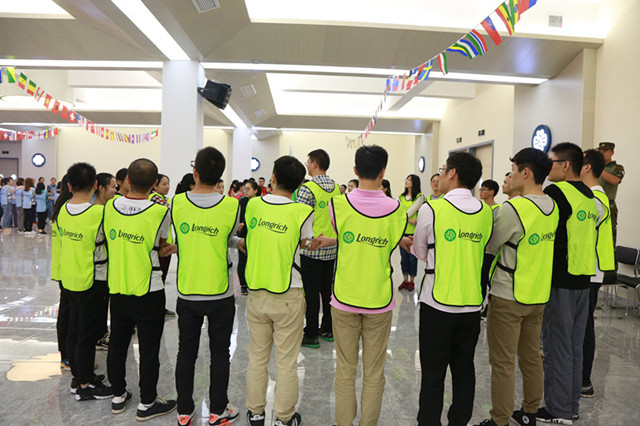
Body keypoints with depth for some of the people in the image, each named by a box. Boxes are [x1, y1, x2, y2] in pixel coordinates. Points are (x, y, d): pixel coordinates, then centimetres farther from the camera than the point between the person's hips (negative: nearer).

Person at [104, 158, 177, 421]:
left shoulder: (109, 206, -5)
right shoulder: (160, 212, -17)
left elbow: (111, 243, 8)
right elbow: (161, 246, -2)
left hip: (116, 289, 5)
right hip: (148, 291, -4)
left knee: (117, 344, 19)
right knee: (149, 349, 9)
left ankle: (118, 396, 35)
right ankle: (147, 404, 21)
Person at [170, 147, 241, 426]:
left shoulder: (177, 202, -10)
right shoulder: (231, 206, -14)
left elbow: (174, 244, 2)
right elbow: (231, 240, 0)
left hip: (186, 293, 2)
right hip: (220, 294, -1)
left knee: (186, 353, 16)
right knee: (219, 353, 13)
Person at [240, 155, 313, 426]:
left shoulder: (253, 205, -4)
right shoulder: (302, 212, -13)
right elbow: (303, 244, 0)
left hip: (256, 294, 3)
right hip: (288, 296, -3)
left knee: (257, 357, 18)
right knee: (286, 361, 10)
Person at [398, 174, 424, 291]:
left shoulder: (419, 196, -4)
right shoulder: (401, 197, 11)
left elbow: (411, 211, -12)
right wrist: (410, 220, -13)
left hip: (413, 231, -4)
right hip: (402, 231, 5)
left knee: (412, 257, 2)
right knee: (403, 257, 8)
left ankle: (411, 281, 13)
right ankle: (405, 280, 19)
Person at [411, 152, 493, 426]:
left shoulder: (431, 209, -13)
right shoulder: (486, 212, 1)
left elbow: (420, 252, 0)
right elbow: (481, 250, 13)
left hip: (437, 303, -4)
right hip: (472, 303, 5)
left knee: (433, 373, 7)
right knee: (464, 370, 17)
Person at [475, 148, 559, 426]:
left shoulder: (513, 208, -22)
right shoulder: (552, 207, 4)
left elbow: (487, 247, -13)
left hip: (508, 298, -8)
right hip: (539, 295, 8)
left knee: (502, 362, 4)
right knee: (531, 356, 19)